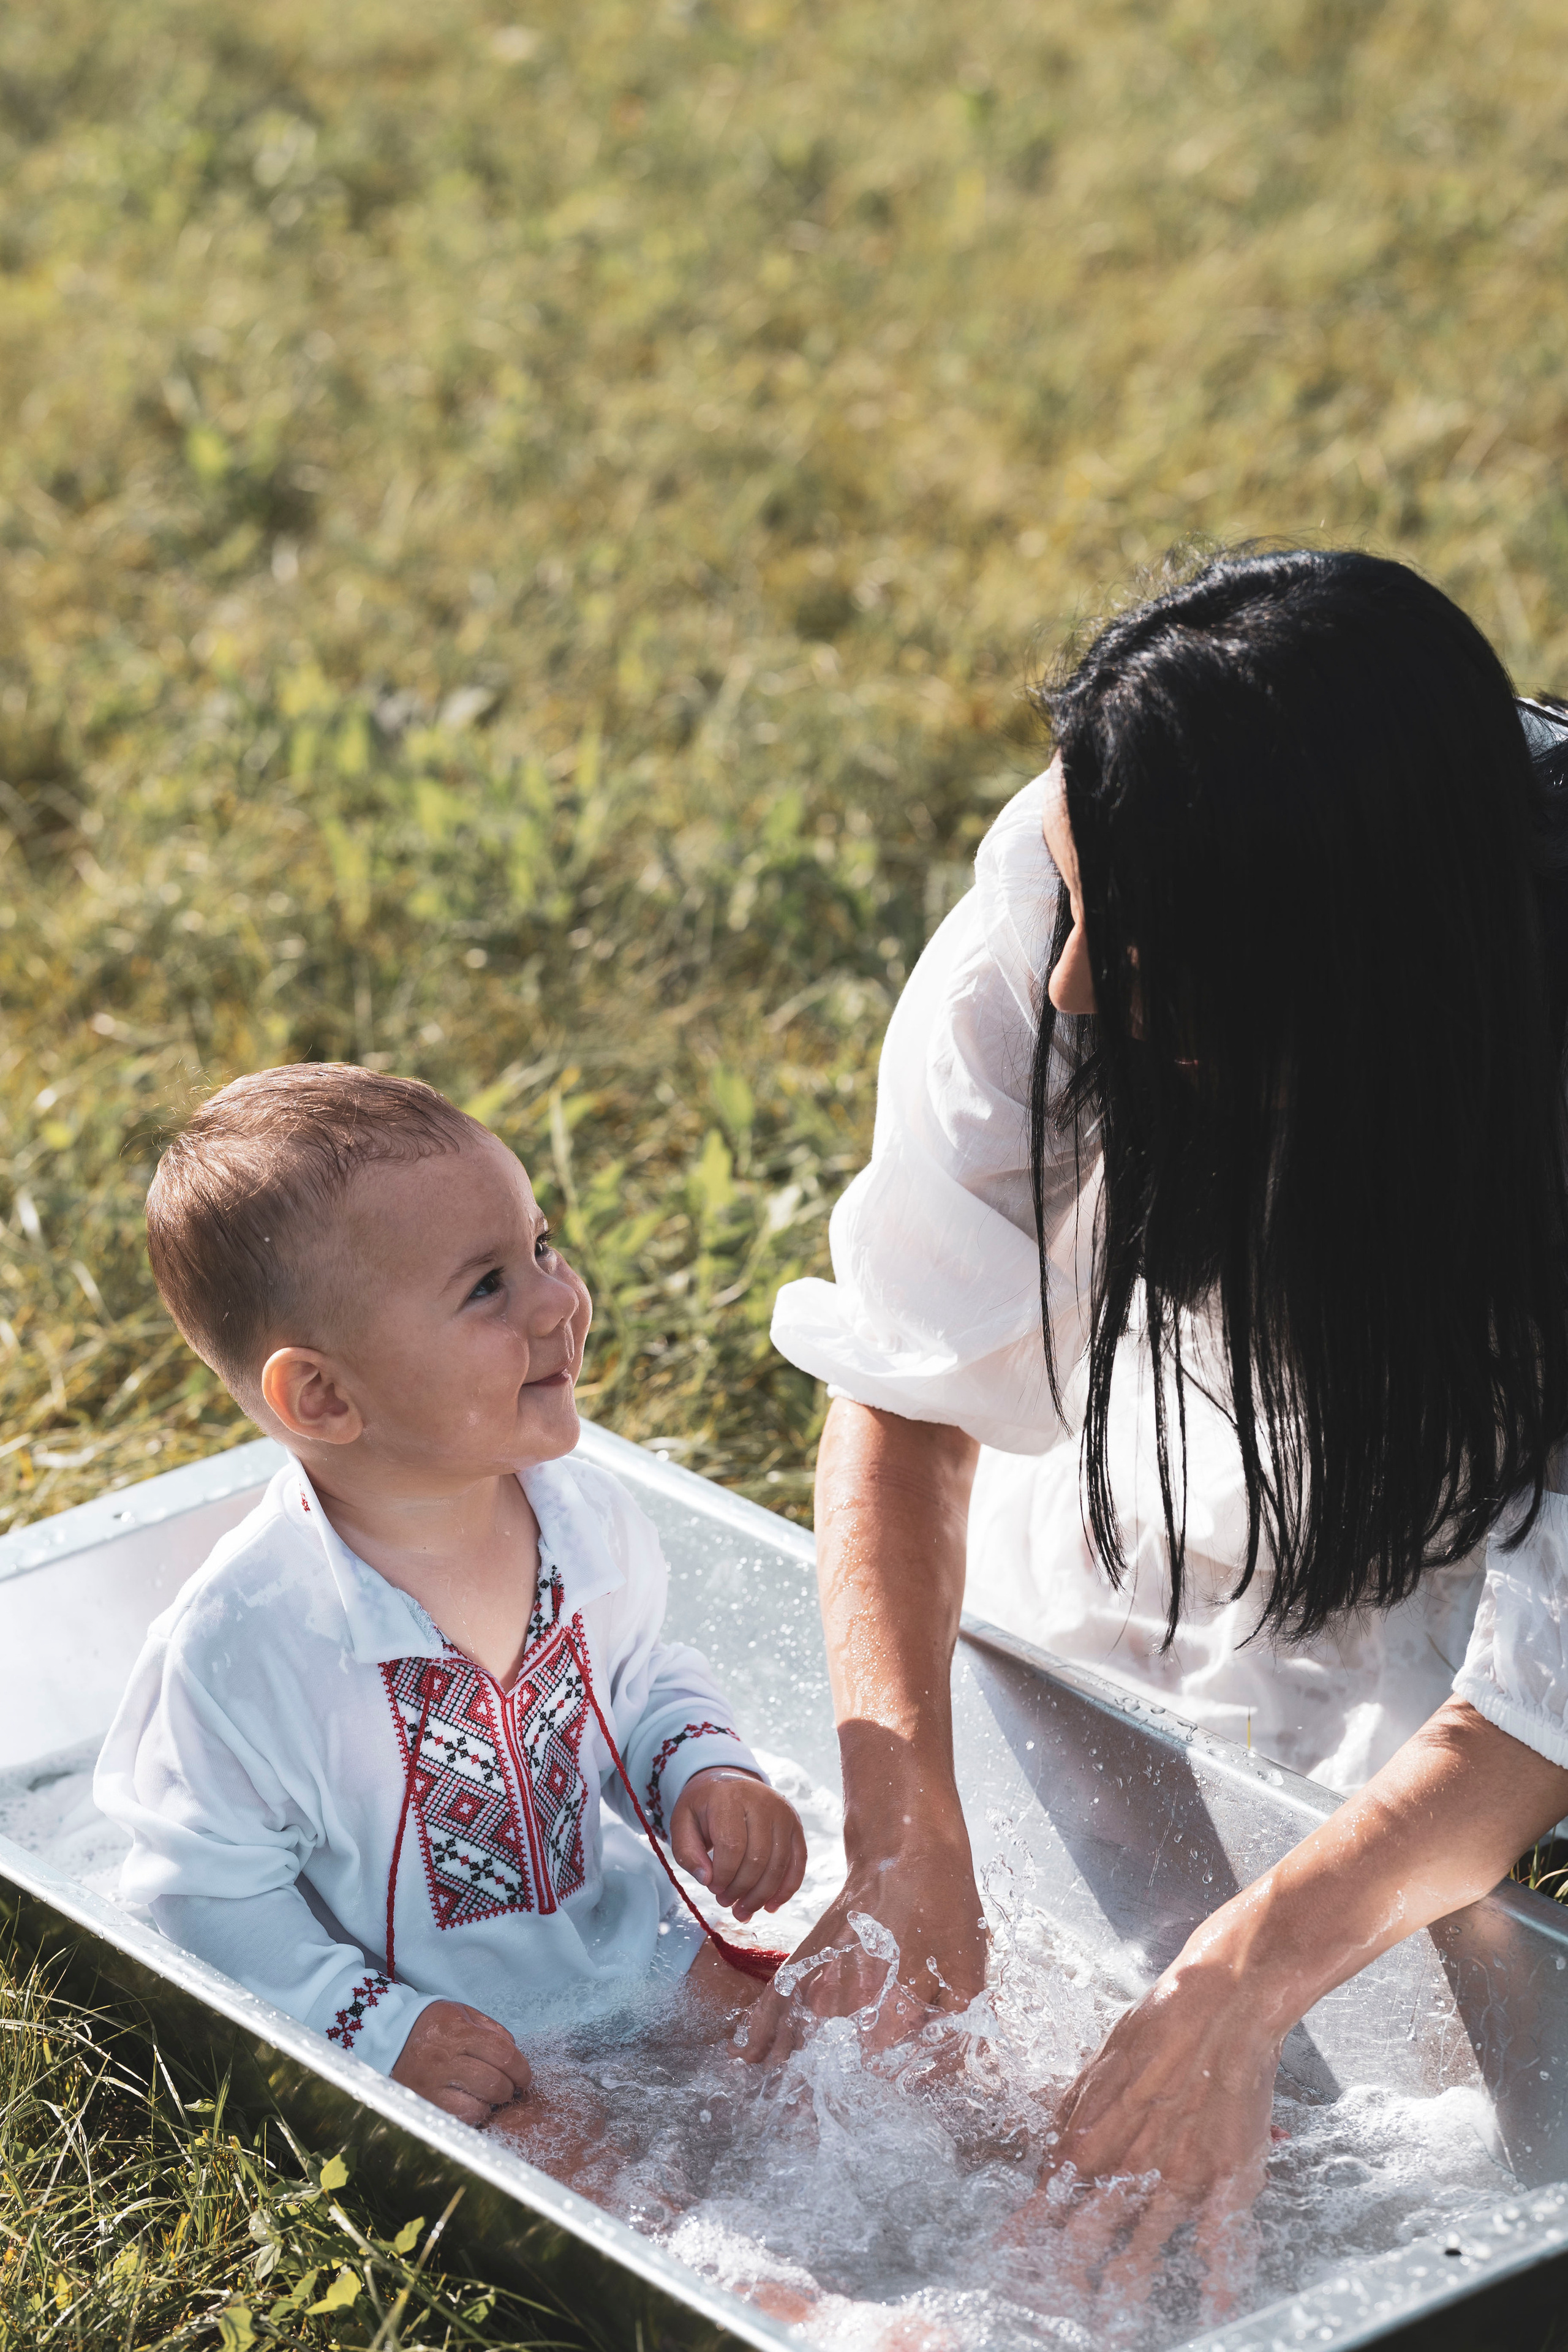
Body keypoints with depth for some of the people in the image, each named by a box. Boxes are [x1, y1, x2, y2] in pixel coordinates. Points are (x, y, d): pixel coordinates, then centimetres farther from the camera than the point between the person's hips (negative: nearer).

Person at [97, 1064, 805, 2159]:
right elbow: (208, 1898, -15)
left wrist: (706, 1771, -4)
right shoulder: (242, 1646, -24)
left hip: (627, 1944, 6)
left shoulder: (591, 1524, -5)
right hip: (444, 2055, -6)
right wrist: (379, 2031, -23)